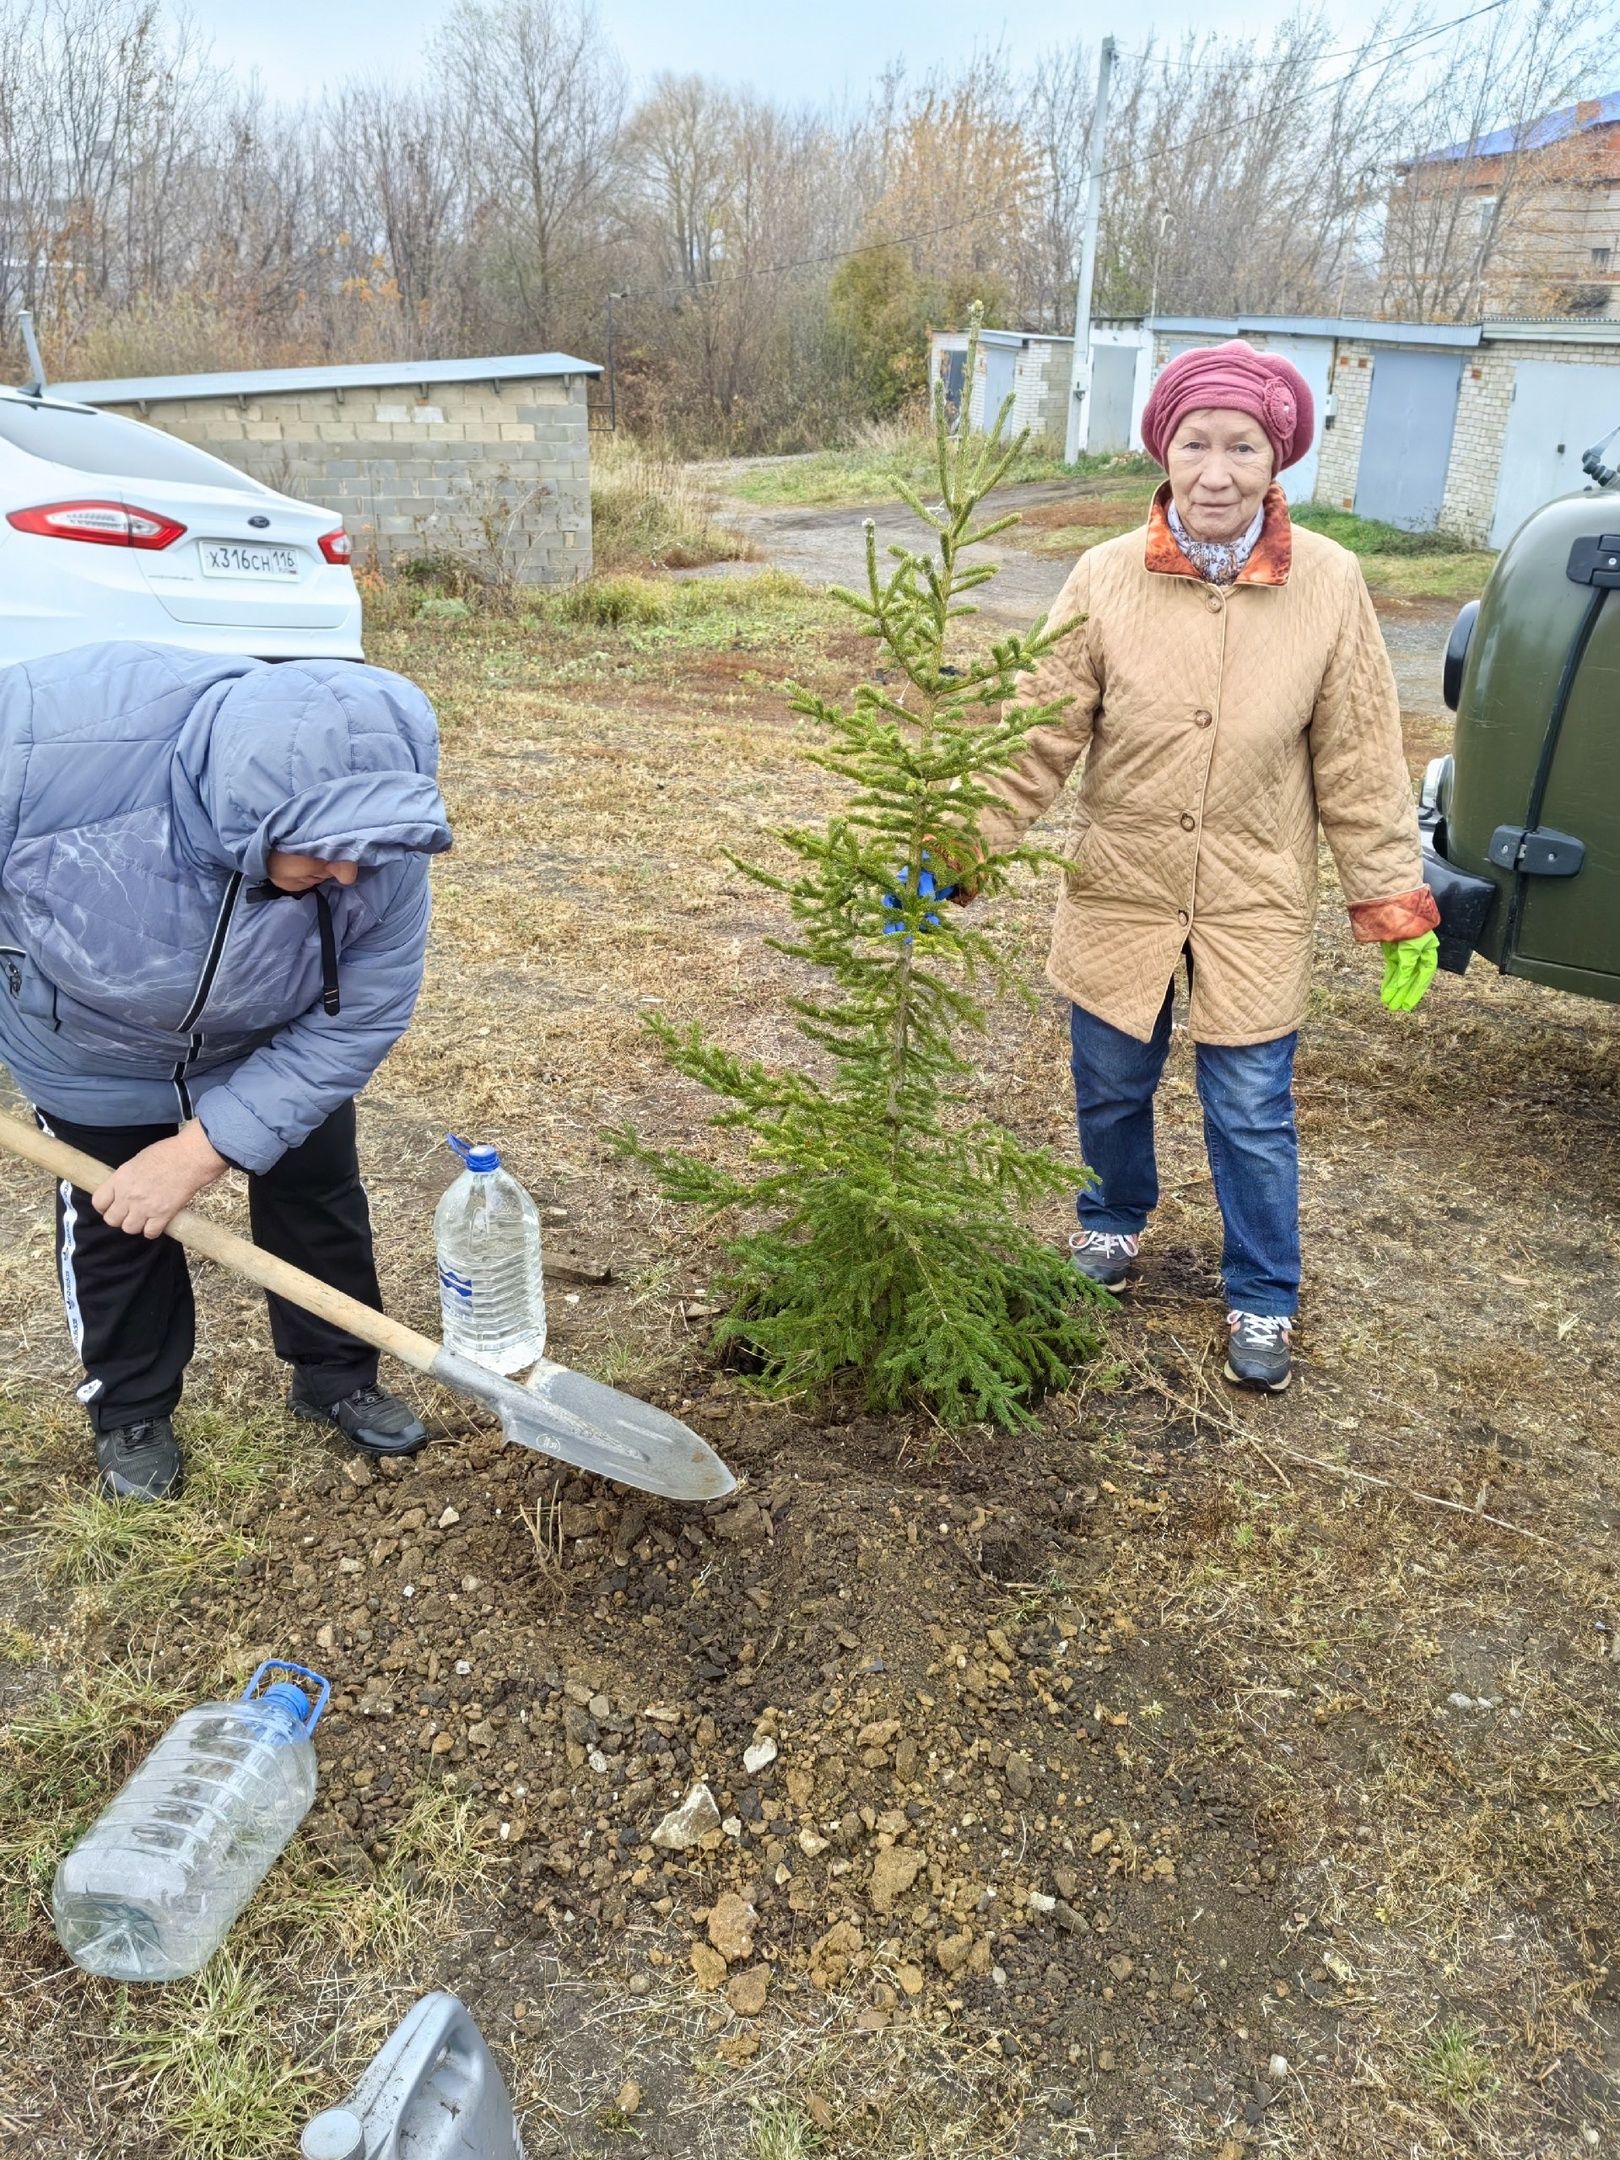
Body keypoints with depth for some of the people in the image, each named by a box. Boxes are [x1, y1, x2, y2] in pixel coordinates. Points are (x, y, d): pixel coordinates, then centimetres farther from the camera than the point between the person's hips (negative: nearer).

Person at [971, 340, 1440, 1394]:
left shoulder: (1330, 585, -9)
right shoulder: (1107, 578, -10)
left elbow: (1360, 761, -4)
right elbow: (1041, 733, -9)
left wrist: (1397, 902, -3)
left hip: (1255, 909, -1)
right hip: (1121, 896, 1)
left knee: (1253, 1118, 8)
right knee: (1112, 1088, 17)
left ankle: (1263, 1301, 31)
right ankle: (1115, 1222, 47)